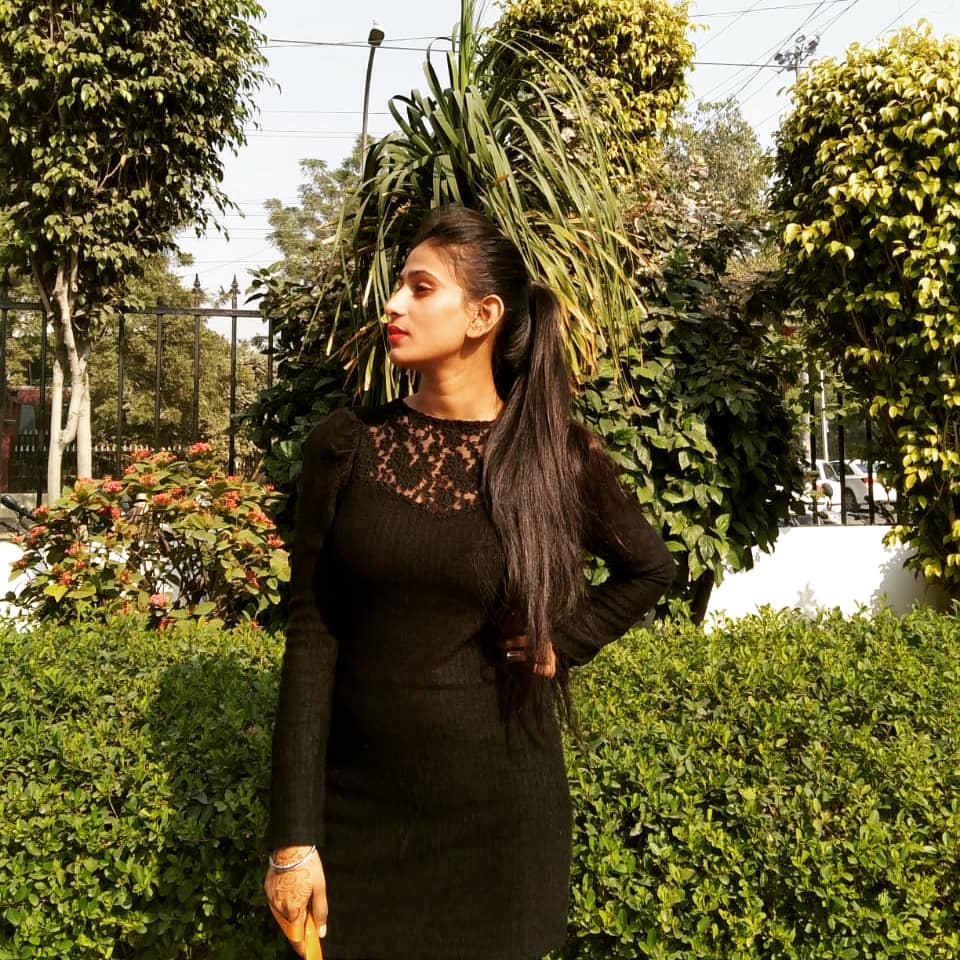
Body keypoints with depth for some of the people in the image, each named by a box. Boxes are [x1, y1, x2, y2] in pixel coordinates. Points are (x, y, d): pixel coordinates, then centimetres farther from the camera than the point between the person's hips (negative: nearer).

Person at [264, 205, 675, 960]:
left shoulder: (558, 455, -5)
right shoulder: (346, 446, -4)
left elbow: (649, 569, 13)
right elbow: (311, 640, -6)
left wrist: (562, 645, -2)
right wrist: (294, 835, -8)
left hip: (500, 808, 0)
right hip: (357, 807, 1)